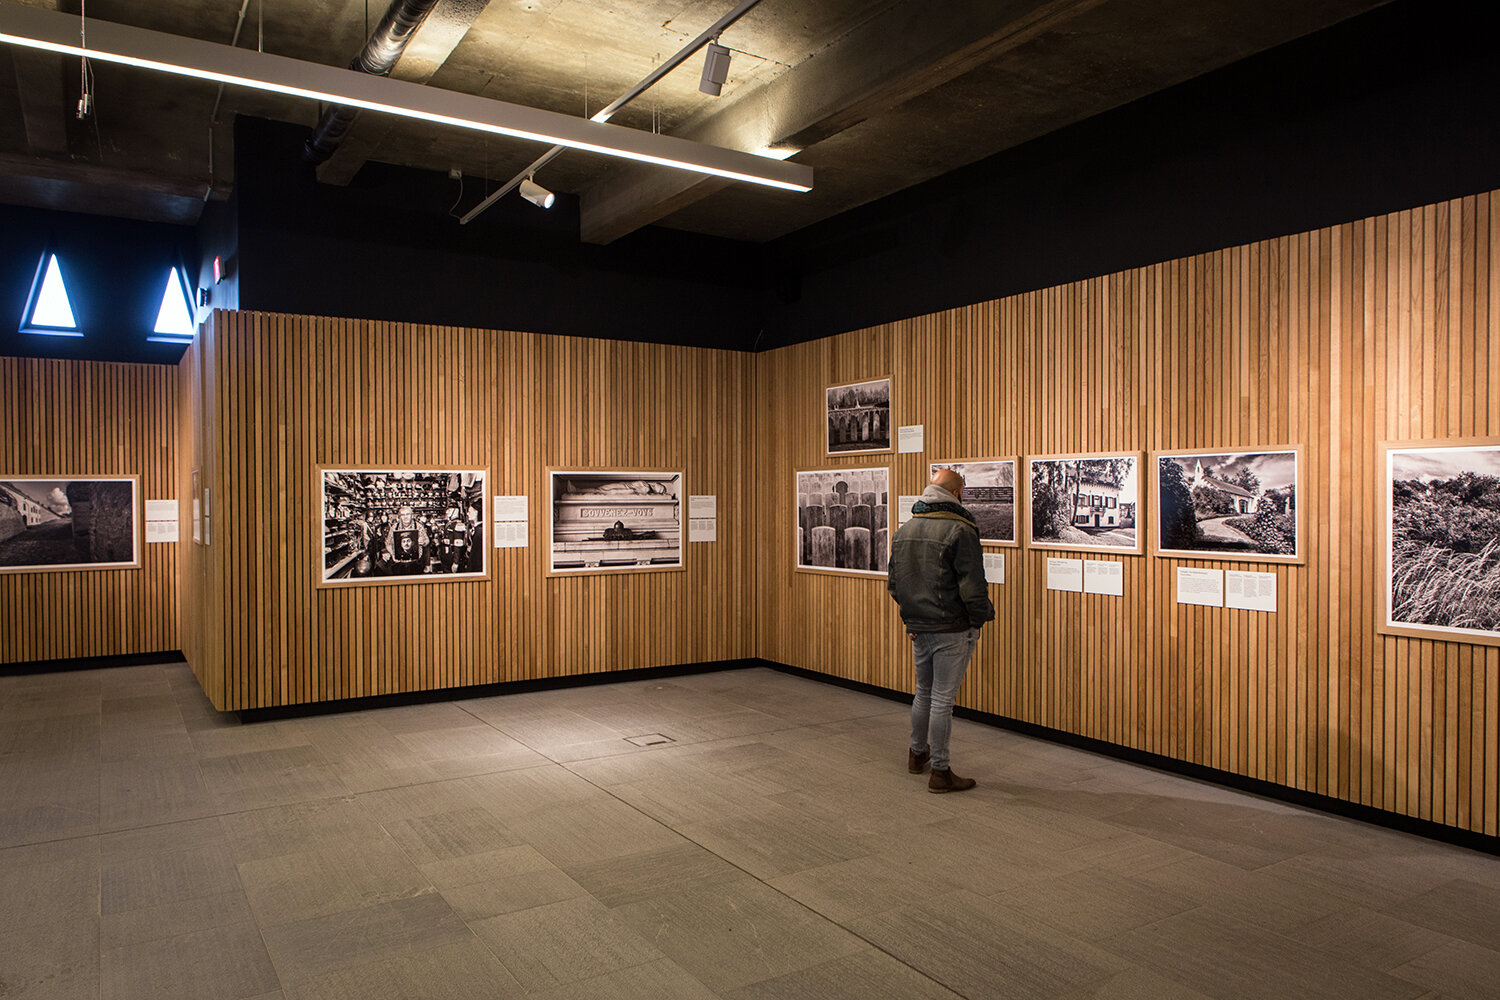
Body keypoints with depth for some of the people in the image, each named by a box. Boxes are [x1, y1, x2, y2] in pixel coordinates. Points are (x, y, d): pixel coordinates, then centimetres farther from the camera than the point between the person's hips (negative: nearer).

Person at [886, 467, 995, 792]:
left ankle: (917, 753, 38)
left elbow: (894, 583, 15)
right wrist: (982, 617, -3)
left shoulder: (904, 530, 8)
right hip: (952, 630, -7)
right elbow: (972, 586, -19)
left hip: (918, 628, 7)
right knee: (942, 699, 0)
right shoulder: (960, 531, -16)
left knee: (924, 692, 23)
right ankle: (940, 771, 10)